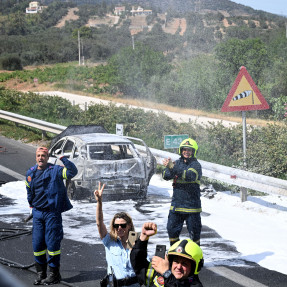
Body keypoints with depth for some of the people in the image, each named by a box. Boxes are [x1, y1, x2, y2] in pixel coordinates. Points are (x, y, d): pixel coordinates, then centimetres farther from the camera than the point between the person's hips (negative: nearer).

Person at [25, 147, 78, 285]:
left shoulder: (55, 170, -5)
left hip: (52, 213, -5)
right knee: (37, 243, 5)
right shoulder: (30, 173, 10)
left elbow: (72, 172, -18)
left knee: (52, 243, -3)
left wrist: (63, 159, -20)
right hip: (37, 213, 5)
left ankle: (54, 274, 7)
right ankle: (40, 273, 17)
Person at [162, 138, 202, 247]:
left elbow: (190, 176, -26)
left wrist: (173, 167, -35)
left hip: (191, 204, -5)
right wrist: (169, 168, -26)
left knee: (194, 231, 2)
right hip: (176, 204, 5)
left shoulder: (196, 165, -6)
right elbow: (166, 176, -2)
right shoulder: (177, 163, 10)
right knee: (172, 229, 9)